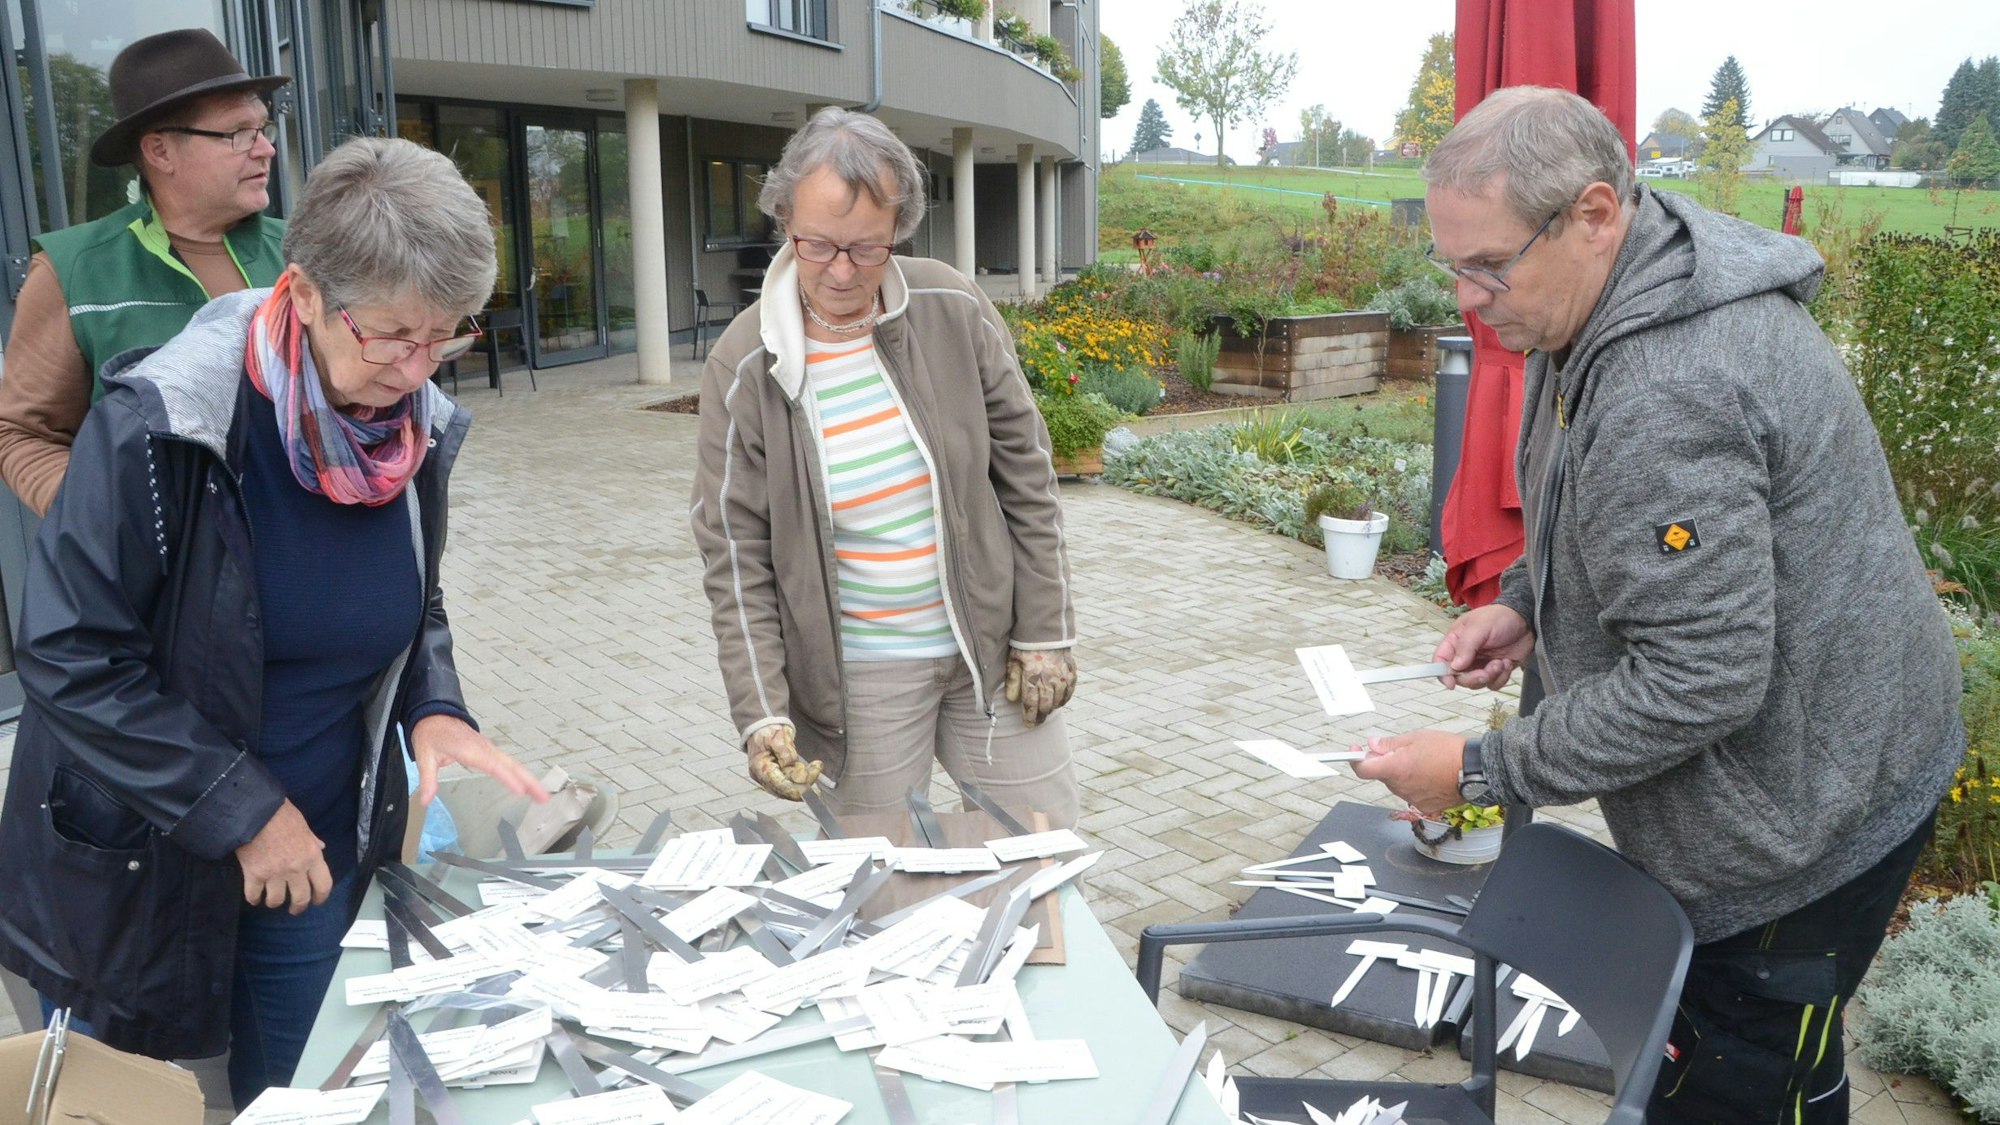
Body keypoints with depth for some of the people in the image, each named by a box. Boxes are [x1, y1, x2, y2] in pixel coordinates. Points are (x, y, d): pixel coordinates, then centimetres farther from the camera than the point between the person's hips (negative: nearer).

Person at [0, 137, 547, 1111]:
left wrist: (434, 711, -12)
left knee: (283, 1098, 20)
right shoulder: (160, 421, -23)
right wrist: (239, 810, -21)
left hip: (319, 852, 4)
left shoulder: (417, 426, -7)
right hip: (135, 859, -4)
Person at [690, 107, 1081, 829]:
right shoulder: (745, 368, -10)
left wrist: (1044, 634, 0)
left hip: (993, 647, 2)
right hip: (857, 677, -2)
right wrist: (762, 714, -13)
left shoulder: (953, 310, -5)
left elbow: (1027, 478, 1)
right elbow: (737, 558, -6)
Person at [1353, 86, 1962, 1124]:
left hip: (1798, 822, -10)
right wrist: (1526, 603, 2)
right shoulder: (1635, 294, 2)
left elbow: (1701, 681, -30)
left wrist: (1481, 774, -22)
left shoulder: (1666, 393, -32)